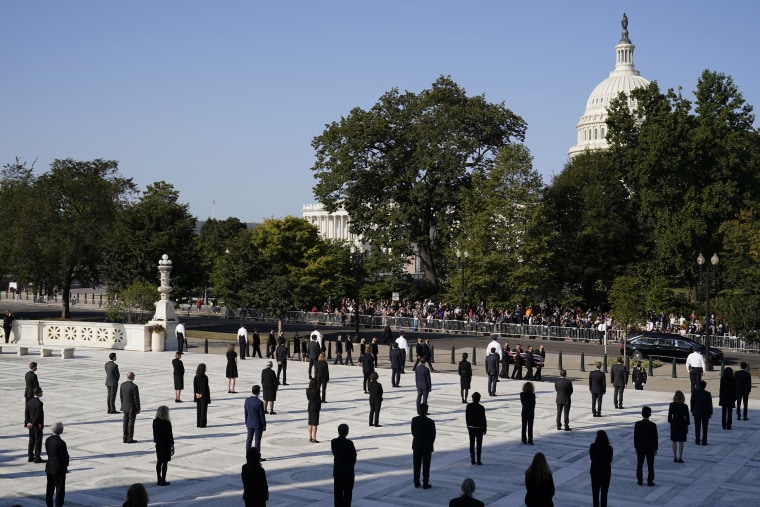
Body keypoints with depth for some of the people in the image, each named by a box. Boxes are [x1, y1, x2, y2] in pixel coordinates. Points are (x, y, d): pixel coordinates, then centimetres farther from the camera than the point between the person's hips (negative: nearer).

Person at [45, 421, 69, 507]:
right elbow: (65, 456, -17)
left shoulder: (48, 440, 0)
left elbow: (47, 452, 7)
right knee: (60, 488, 3)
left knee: (50, 487, 17)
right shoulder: (60, 442, -23)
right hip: (59, 468, -7)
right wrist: (66, 465, 2)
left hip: (49, 467, 7)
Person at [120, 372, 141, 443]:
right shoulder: (134, 386, -21)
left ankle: (125, 438, 18)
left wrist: (123, 405, 18)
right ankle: (130, 439, 5)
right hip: (132, 407, -6)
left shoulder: (122, 385, -1)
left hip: (125, 407, 6)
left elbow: (121, 397, 7)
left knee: (126, 422, 13)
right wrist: (138, 409, -8)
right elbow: (136, 398, -17)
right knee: (131, 422, 1)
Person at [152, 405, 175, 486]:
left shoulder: (155, 422, -1)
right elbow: (170, 435, -12)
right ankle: (163, 480, 3)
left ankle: (159, 480, 16)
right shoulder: (167, 423, -17)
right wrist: (172, 445, -3)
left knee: (159, 462, 12)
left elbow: (154, 433, 7)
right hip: (166, 444, -6)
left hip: (158, 444, 6)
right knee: (165, 462, 1)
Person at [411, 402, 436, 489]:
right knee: (426, 466, 6)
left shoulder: (414, 420, -9)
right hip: (427, 447, -3)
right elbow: (433, 435, -8)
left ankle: (416, 482, 19)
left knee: (416, 465, 13)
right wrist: (430, 444, 9)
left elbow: (413, 432, -1)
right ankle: (425, 484, 9)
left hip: (416, 446, 3)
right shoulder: (430, 422, -17)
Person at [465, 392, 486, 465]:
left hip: (471, 427, 3)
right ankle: (478, 460, 5)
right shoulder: (481, 408, -17)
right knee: (479, 444, 5)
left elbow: (466, 417, 3)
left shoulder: (468, 406, -4)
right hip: (479, 428, -3)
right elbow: (483, 419, -12)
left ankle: (472, 459, 11)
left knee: (472, 443, 10)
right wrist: (485, 429, -1)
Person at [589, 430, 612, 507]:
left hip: (595, 472, 1)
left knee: (595, 492, 14)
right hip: (605, 472, -1)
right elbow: (610, 460, -5)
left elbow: (592, 458, -2)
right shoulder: (609, 448, -16)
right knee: (604, 493, 11)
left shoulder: (593, 447, -14)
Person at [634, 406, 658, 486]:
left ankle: (639, 480, 15)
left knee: (639, 465, 11)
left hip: (640, 448, 1)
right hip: (650, 448, -1)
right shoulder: (653, 425, -14)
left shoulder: (637, 424, -10)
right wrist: (655, 448, 2)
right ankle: (650, 481, 9)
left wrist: (636, 447, 7)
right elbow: (655, 438, -8)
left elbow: (635, 436, -4)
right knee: (650, 465, 7)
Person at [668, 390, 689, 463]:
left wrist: (670, 423, 10)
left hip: (674, 424, 1)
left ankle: (675, 457, 15)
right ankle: (680, 458, 8)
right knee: (681, 442, 6)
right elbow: (687, 417, -6)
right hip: (682, 425, -1)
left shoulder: (672, 405, -8)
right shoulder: (684, 406, -11)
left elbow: (669, 415, -2)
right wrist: (687, 427, 3)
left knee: (674, 442, 11)